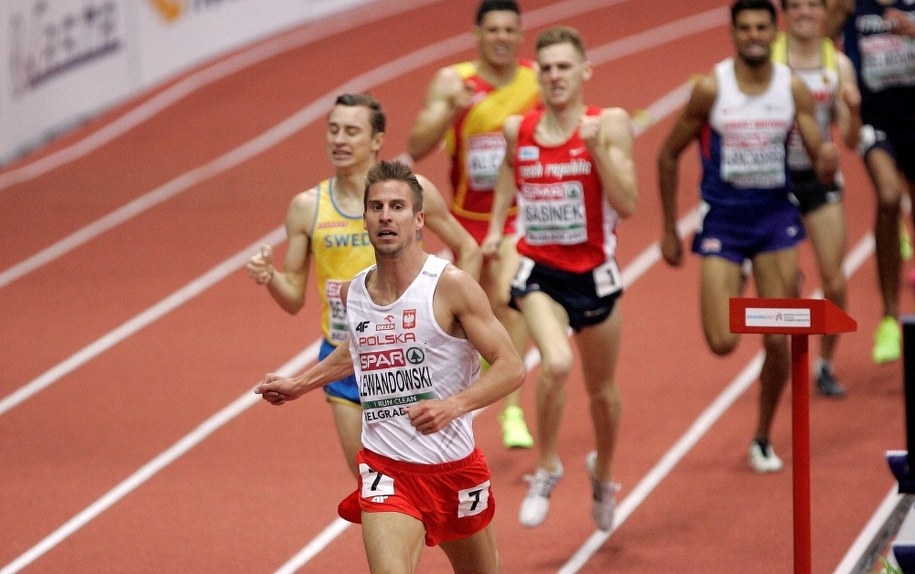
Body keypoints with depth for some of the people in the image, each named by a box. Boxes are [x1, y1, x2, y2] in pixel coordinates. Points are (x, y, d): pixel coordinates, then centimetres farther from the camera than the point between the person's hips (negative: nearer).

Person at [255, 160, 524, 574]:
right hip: (386, 468, 2)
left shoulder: (450, 285, -13)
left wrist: (453, 406, -28)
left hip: (454, 466, -1)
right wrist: (300, 384, 26)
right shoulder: (353, 292, 3)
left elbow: (511, 367, -15)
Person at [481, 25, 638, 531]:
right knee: (556, 363, -27)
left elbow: (627, 205, -16)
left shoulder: (609, 125, -10)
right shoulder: (517, 129, -1)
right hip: (538, 270, 0)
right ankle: (546, 470, -6)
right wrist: (495, 229, 8)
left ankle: (603, 473, 46)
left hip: (593, 272, 0)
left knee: (601, 389, 16)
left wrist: (597, 147, -26)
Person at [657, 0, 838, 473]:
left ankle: (763, 440, 20)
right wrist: (669, 230, 3)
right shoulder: (711, 88, -10)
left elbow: (820, 166, -2)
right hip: (722, 220, -2)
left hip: (776, 219, 2)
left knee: (778, 341, -1)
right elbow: (669, 155, 0)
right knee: (722, 343, -10)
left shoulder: (794, 88, -4)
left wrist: (828, 161, -27)